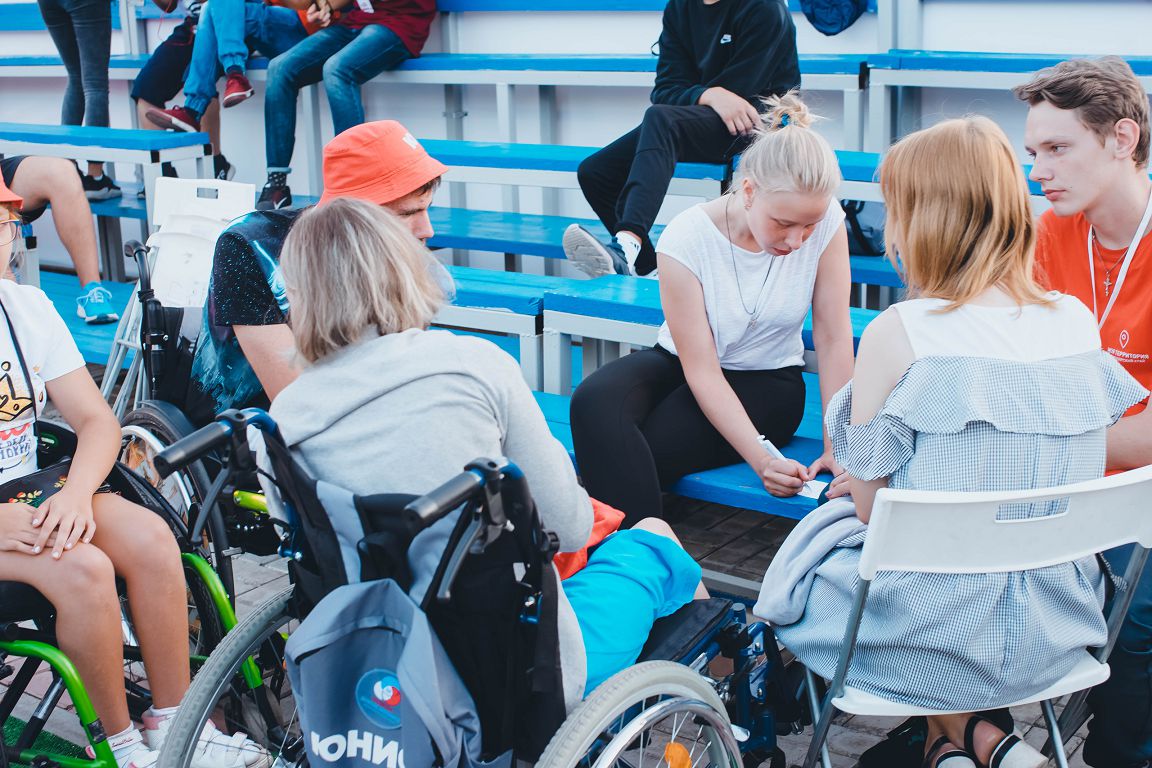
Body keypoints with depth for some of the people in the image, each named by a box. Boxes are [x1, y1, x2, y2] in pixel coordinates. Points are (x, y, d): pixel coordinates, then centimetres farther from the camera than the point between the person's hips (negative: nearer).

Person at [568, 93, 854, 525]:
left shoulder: (825, 221, -19)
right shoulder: (685, 240, -23)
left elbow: (834, 339, -12)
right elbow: (701, 370, -22)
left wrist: (837, 445, -17)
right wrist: (761, 458, -33)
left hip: (767, 381, -1)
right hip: (682, 364, 1)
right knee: (593, 402, -33)